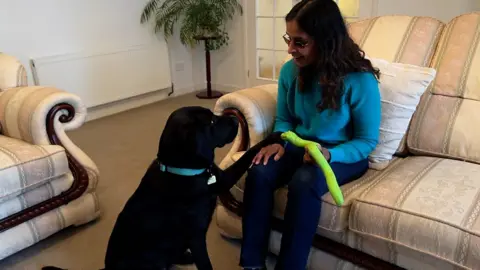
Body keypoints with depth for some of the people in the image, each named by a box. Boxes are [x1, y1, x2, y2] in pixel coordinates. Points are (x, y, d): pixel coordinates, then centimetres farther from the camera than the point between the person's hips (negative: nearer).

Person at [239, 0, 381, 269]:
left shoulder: (361, 81, -19)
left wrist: (329, 154, -29)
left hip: (344, 155, -4)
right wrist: (279, 142, -14)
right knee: (259, 173, -25)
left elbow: (368, 141, -12)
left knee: (304, 182, -35)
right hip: (300, 146, 4)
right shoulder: (290, 71, -5)